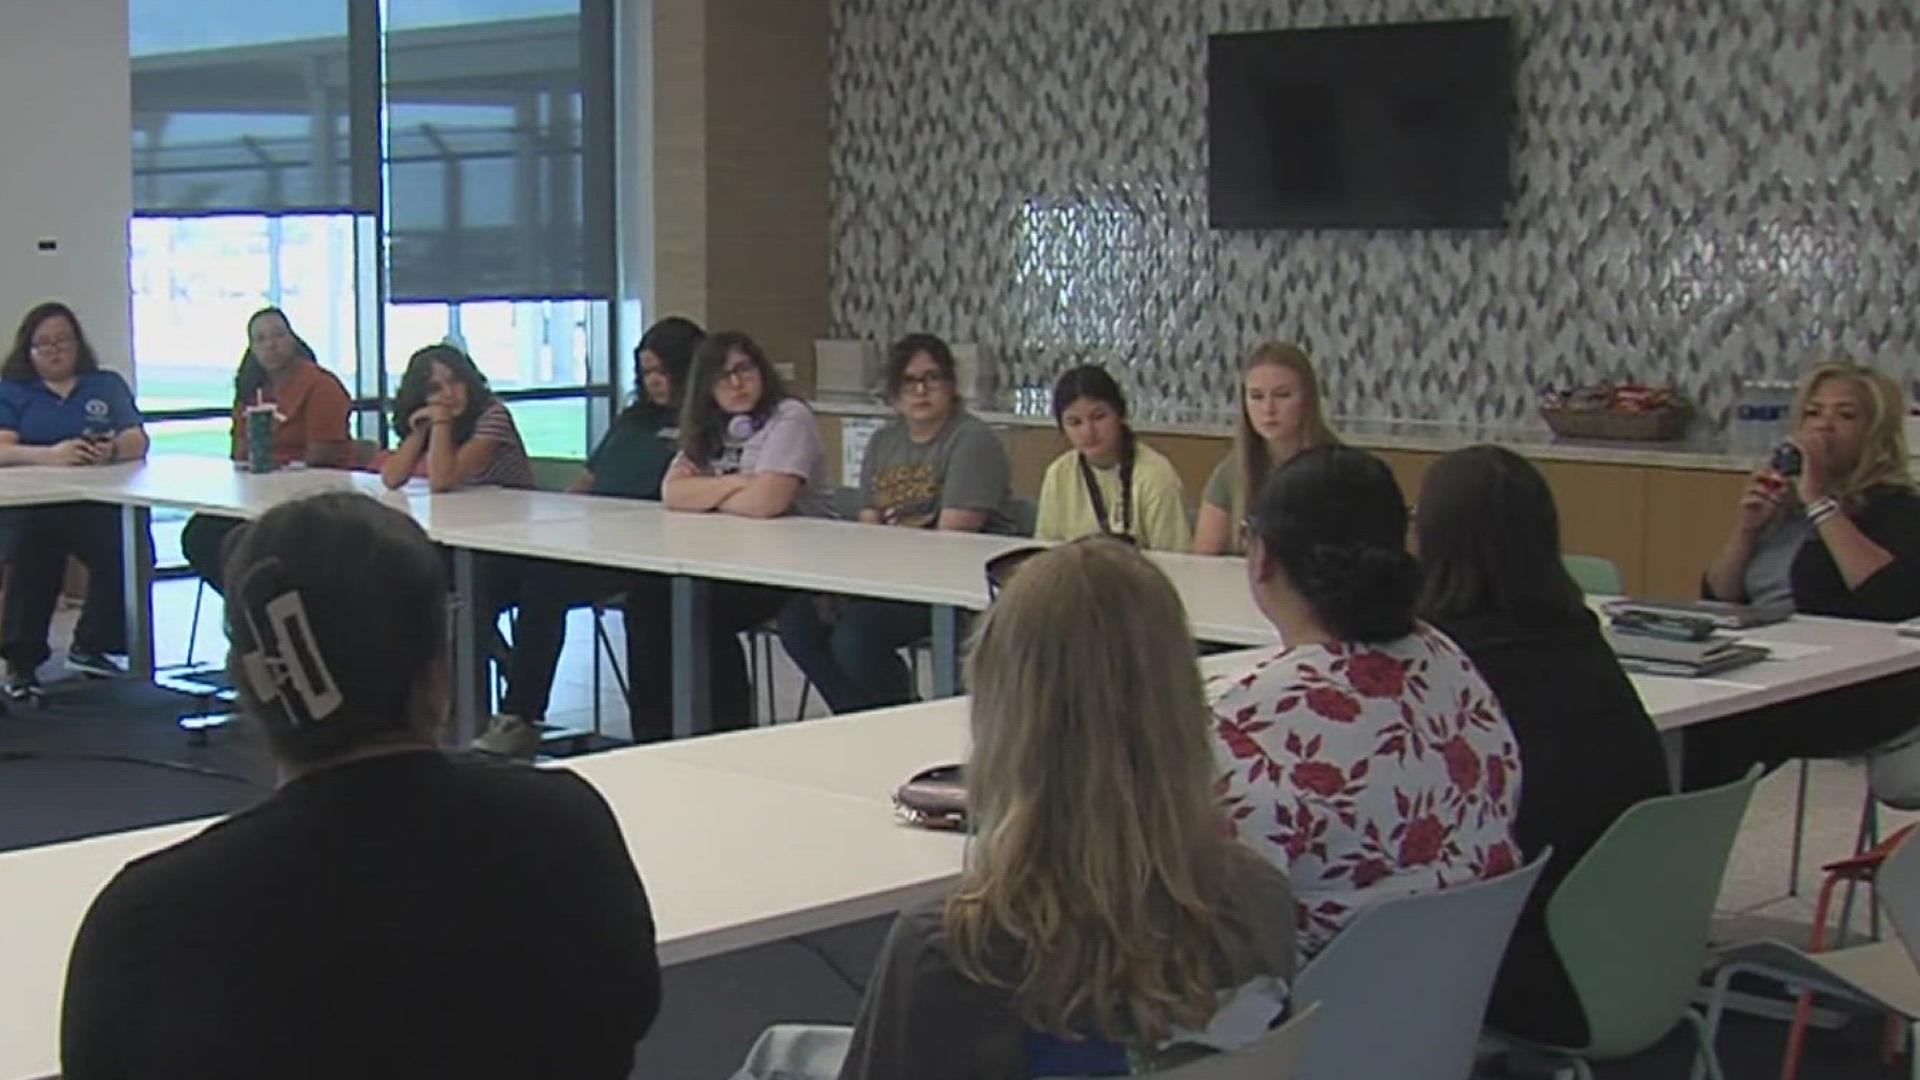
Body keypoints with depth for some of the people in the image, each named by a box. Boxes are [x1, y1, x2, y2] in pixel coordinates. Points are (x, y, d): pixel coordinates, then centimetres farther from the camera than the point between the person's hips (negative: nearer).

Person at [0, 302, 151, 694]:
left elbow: (138, 442, 10)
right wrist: (50, 454, -20)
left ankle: (91, 646, -13)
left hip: (98, 503, 2)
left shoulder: (107, 385, 22)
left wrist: (112, 451, -15)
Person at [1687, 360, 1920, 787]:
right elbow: (1716, 599, 20)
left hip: (1861, 692, -5)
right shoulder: (1781, 503, 20)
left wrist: (1820, 503, -13)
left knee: (1718, 723, -33)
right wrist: (1746, 526, 3)